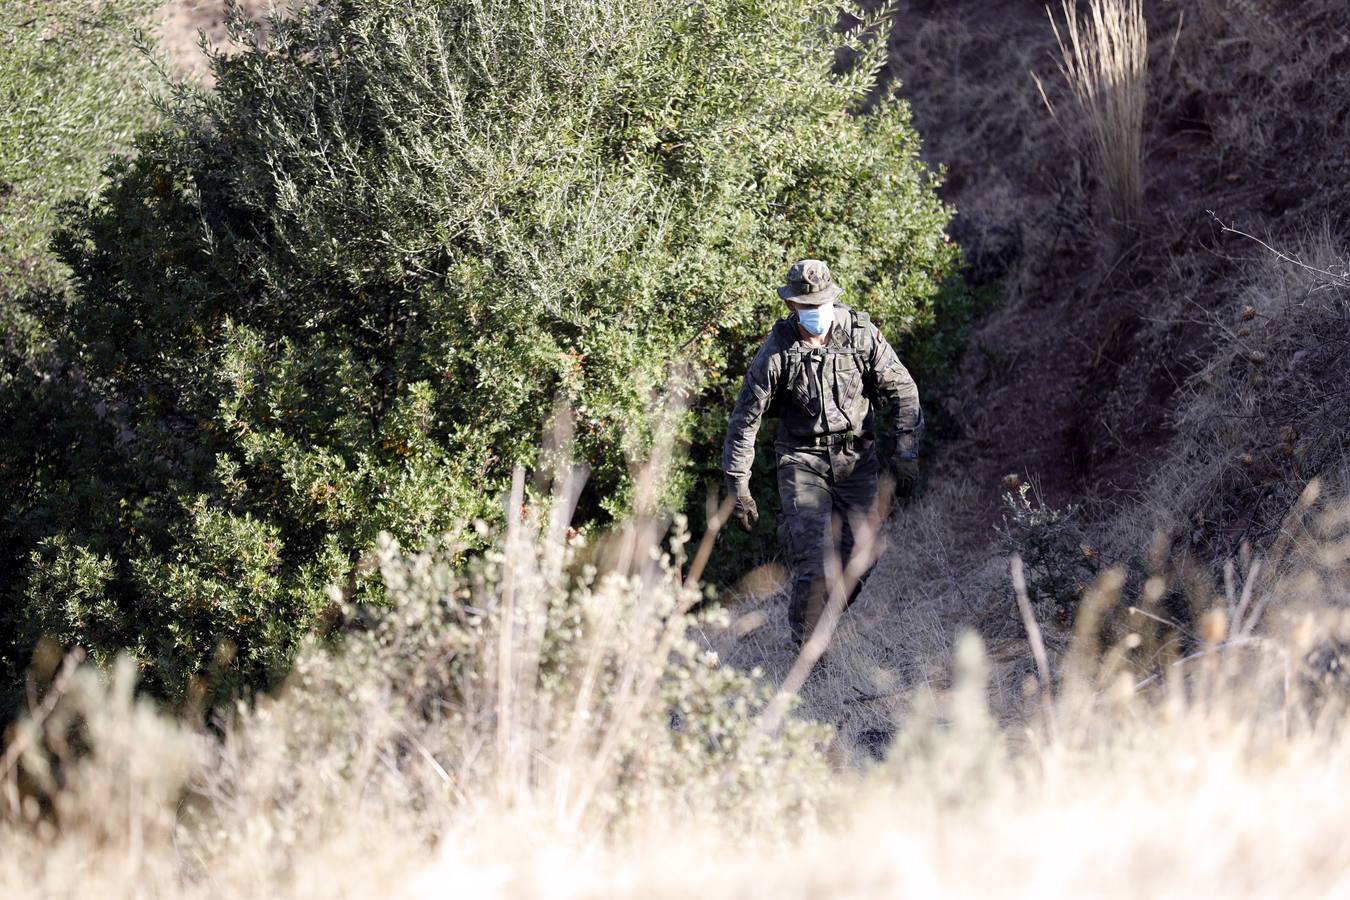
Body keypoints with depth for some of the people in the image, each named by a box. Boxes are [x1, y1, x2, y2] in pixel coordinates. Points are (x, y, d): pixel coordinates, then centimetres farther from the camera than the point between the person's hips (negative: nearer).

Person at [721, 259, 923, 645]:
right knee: (813, 559, -16)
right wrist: (738, 487, -9)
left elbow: (903, 392, 1)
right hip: (802, 461, -3)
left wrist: (906, 455, -6)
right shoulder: (776, 353, -12)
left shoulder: (861, 334, -7)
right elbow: (745, 420, -6)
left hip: (856, 459, 3)